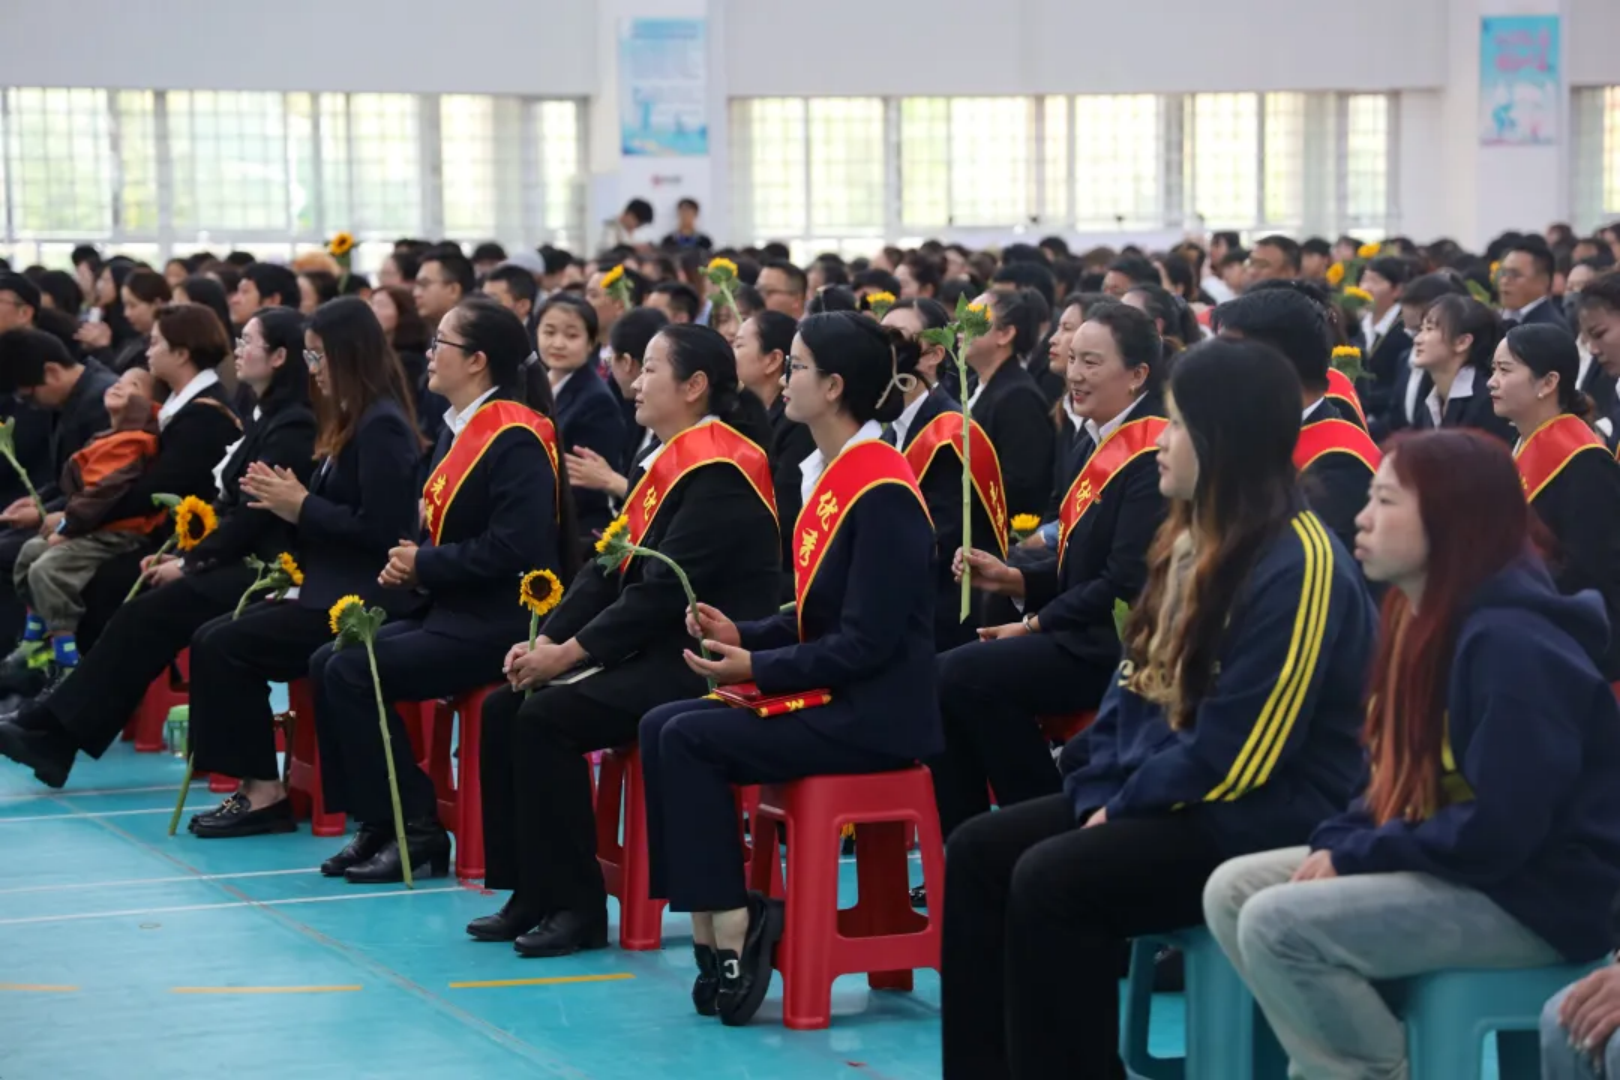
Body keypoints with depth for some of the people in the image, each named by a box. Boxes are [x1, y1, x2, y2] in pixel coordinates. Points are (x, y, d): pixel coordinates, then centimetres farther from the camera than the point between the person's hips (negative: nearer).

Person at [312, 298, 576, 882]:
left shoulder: (517, 437, -15)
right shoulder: (460, 431, 14)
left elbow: (513, 548, -24)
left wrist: (425, 565, -14)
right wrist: (408, 565, 1)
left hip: (502, 625, -10)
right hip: (453, 612, 10)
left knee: (352, 673, -19)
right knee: (327, 663, -2)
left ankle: (415, 826, -10)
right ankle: (375, 820, 2)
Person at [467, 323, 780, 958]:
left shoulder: (718, 471, -16)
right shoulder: (664, 461, 15)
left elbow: (667, 589, -22)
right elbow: (608, 567, 14)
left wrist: (572, 653, -19)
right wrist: (547, 639, 0)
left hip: (699, 662, -10)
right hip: (650, 650, 10)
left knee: (548, 717, -24)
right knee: (505, 709, -2)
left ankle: (577, 905, -15)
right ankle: (533, 891, 2)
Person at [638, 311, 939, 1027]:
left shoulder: (883, 494, -17)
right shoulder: (825, 477, 12)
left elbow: (866, 641, -20)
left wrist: (758, 668, -18)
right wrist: (741, 633, 3)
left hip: (875, 717, -9)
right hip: (827, 697, 9)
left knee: (691, 740, -19)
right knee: (660, 727, -4)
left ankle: (732, 926, -12)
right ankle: (714, 928, -8)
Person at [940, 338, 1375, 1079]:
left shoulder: (1296, 566, -19)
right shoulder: (1192, 541, 11)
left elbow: (1234, 754, -22)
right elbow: (1135, 687, 15)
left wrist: (1126, 810, -14)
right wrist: (1103, 790, 0)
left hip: (1261, 821, -10)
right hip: (1149, 796, 10)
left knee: (1051, 880, -26)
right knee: (978, 851, -1)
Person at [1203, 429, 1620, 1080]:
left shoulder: (1510, 643, -21)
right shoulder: (1424, 620, 10)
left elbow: (1498, 830, -26)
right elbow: (1402, 780, 16)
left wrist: (1353, 857, -17)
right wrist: (1335, 844, -3)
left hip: (1536, 900, -10)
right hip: (1449, 864, 10)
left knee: (1276, 925, -22)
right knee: (1232, 890, 5)